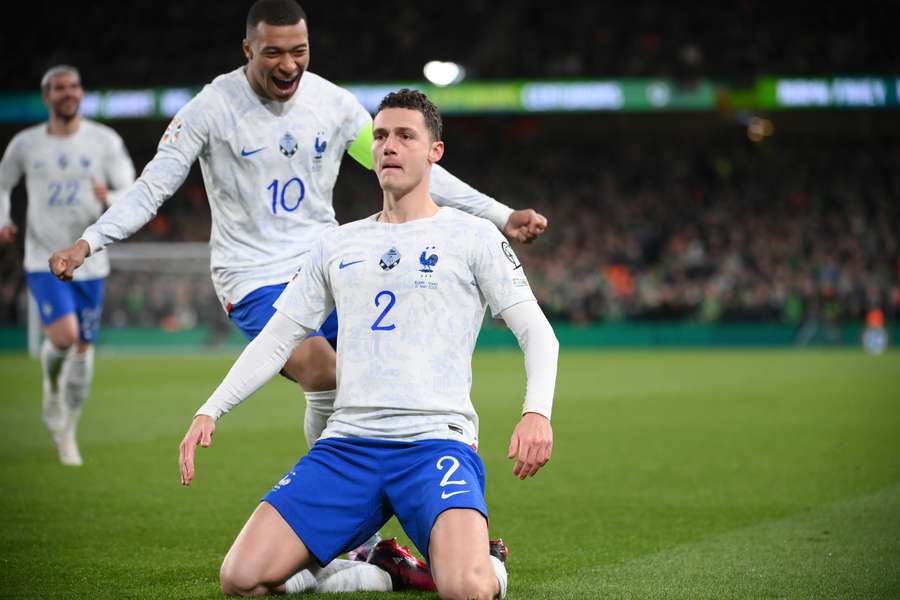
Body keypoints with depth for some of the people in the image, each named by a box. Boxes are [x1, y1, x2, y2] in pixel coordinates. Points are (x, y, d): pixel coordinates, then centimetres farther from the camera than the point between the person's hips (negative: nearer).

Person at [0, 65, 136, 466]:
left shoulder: (104, 141, 0)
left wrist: (111, 199, -27)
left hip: (89, 262, 2)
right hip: (44, 260, -1)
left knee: (83, 348, 5)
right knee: (64, 335, -21)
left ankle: (67, 432, 24)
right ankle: (52, 385, 14)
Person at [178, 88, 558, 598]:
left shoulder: (471, 236, 7)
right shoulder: (338, 246, 18)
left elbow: (537, 331, 1)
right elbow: (275, 341, 20)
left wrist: (537, 412, -18)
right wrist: (209, 412, 7)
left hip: (435, 441, -4)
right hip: (346, 445, 4)